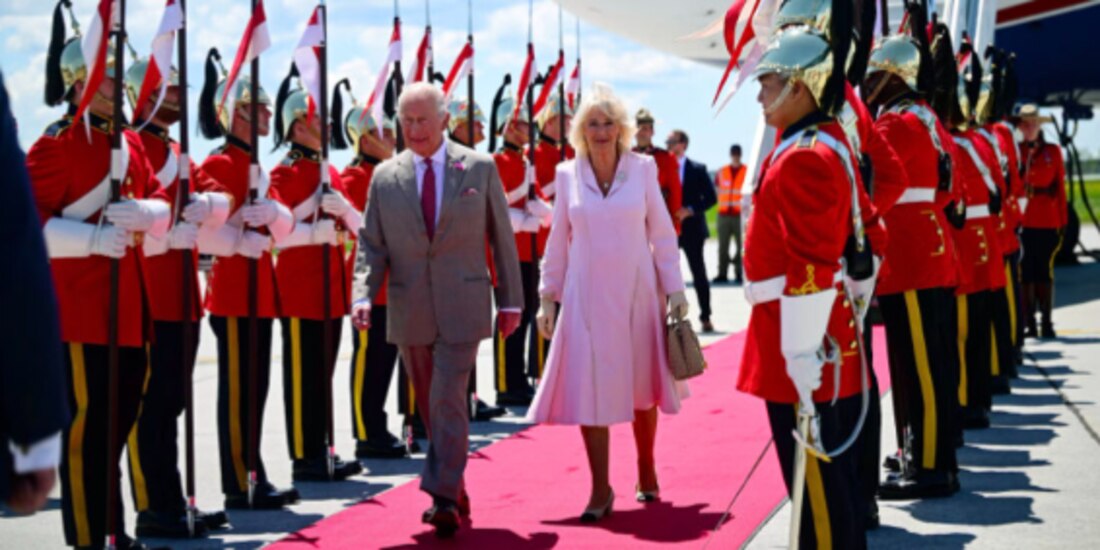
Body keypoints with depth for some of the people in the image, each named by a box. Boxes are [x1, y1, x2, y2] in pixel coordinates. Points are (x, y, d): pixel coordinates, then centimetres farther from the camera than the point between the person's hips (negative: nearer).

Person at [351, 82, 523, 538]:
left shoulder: (480, 168, 1)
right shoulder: (385, 177, 5)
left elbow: (502, 238, 5)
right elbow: (372, 245, 4)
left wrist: (510, 300, 5)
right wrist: (364, 295, -12)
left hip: (462, 308, -3)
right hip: (409, 312, 3)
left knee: (448, 401, -14)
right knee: (430, 409, 11)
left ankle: (444, 498, -11)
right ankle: (455, 494, 25)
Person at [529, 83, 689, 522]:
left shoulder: (642, 168, -2)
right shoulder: (567, 175, 1)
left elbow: (662, 233, 0)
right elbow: (558, 241, 6)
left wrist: (675, 289, -3)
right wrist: (548, 297, 3)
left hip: (637, 292, 0)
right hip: (587, 296, 0)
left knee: (642, 386, 11)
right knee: (590, 388, -3)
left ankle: (646, 470, 30)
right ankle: (600, 489, 4)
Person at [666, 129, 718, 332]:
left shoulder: (698, 169, 0)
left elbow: (711, 198, -2)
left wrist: (690, 210, -15)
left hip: (691, 229, -1)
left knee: (699, 274, 6)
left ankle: (705, 317, 14)